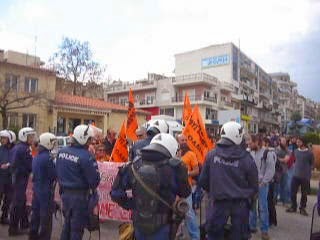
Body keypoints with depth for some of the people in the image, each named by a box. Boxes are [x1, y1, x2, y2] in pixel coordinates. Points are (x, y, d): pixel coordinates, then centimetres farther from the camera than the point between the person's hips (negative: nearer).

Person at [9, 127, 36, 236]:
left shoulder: (17, 147, 12)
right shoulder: (24, 149, -19)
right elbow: (30, 165, -22)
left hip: (17, 177, 10)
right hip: (21, 178, -10)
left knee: (22, 201, 18)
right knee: (18, 203, -1)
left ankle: (24, 224, 31)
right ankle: (13, 228, 10)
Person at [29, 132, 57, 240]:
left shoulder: (36, 157, 7)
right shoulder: (47, 157, -21)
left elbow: (34, 172, 15)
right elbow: (54, 175, -18)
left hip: (36, 188, 9)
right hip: (46, 190, -9)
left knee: (36, 213, 19)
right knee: (46, 216, 1)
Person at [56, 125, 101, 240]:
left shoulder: (61, 151, 0)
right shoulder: (86, 156, -23)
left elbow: (58, 173, 11)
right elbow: (94, 179, -20)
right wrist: (93, 187, 0)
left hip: (65, 193, 7)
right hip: (80, 196, -7)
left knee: (67, 224, 24)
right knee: (77, 228, 9)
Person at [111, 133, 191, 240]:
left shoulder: (134, 165, -6)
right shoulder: (173, 166, -19)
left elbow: (115, 192, 1)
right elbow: (185, 193, -3)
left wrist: (131, 205, 10)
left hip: (139, 225, 4)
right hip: (161, 227, -3)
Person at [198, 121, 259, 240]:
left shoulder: (211, 155, -8)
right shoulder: (246, 158, -12)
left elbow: (203, 181, -2)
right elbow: (254, 184, -3)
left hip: (218, 202, 1)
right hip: (240, 203, 0)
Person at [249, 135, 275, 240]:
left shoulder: (267, 153, -10)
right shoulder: (250, 153, 5)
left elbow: (270, 170, -10)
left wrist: (263, 182, -11)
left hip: (262, 184, -5)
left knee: (263, 207, 1)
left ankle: (264, 230, 14)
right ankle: (252, 226, 27)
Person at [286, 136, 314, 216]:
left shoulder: (309, 153, -7)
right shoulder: (296, 151, 4)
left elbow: (312, 164, 1)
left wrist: (308, 170, -3)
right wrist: (296, 167, 10)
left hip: (305, 177, -3)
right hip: (295, 175, 3)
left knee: (304, 194, 7)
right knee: (293, 192, 5)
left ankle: (302, 208, 23)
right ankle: (293, 207, 20)